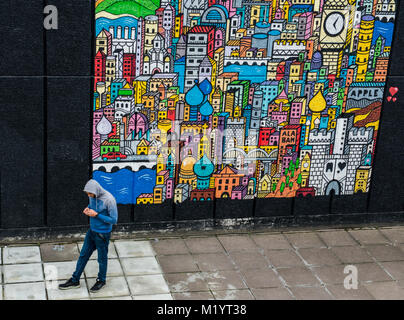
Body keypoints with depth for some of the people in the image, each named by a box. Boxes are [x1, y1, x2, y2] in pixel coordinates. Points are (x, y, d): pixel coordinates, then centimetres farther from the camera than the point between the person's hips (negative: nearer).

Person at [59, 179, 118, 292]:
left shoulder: (109, 200, -27)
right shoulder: (92, 196, -6)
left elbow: (114, 220, -21)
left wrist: (96, 215, -25)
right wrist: (88, 208, -8)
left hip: (103, 234, -7)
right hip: (92, 231, 7)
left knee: (102, 258, 11)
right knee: (83, 255, 15)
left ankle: (101, 280, 34)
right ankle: (75, 280, 29)